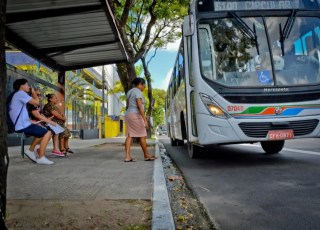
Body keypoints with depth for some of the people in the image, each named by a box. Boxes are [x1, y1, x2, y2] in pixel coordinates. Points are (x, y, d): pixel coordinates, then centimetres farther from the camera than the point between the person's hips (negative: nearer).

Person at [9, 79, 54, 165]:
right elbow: (37, 102, -14)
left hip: (19, 126, 10)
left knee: (42, 131, 24)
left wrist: (31, 121, 12)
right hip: (23, 126, -10)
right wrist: (33, 91, 3)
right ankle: (41, 158, -10)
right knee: (47, 133, -10)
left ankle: (31, 150, 18)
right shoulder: (21, 93, -9)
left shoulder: (15, 95, 23)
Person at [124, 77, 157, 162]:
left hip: (129, 116, 9)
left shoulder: (130, 92, 14)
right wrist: (145, 120, -23)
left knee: (129, 136, 3)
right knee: (142, 136, 2)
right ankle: (146, 155, 13)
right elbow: (140, 106, -22)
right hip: (136, 116, -9)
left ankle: (127, 157, -4)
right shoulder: (138, 92, -14)